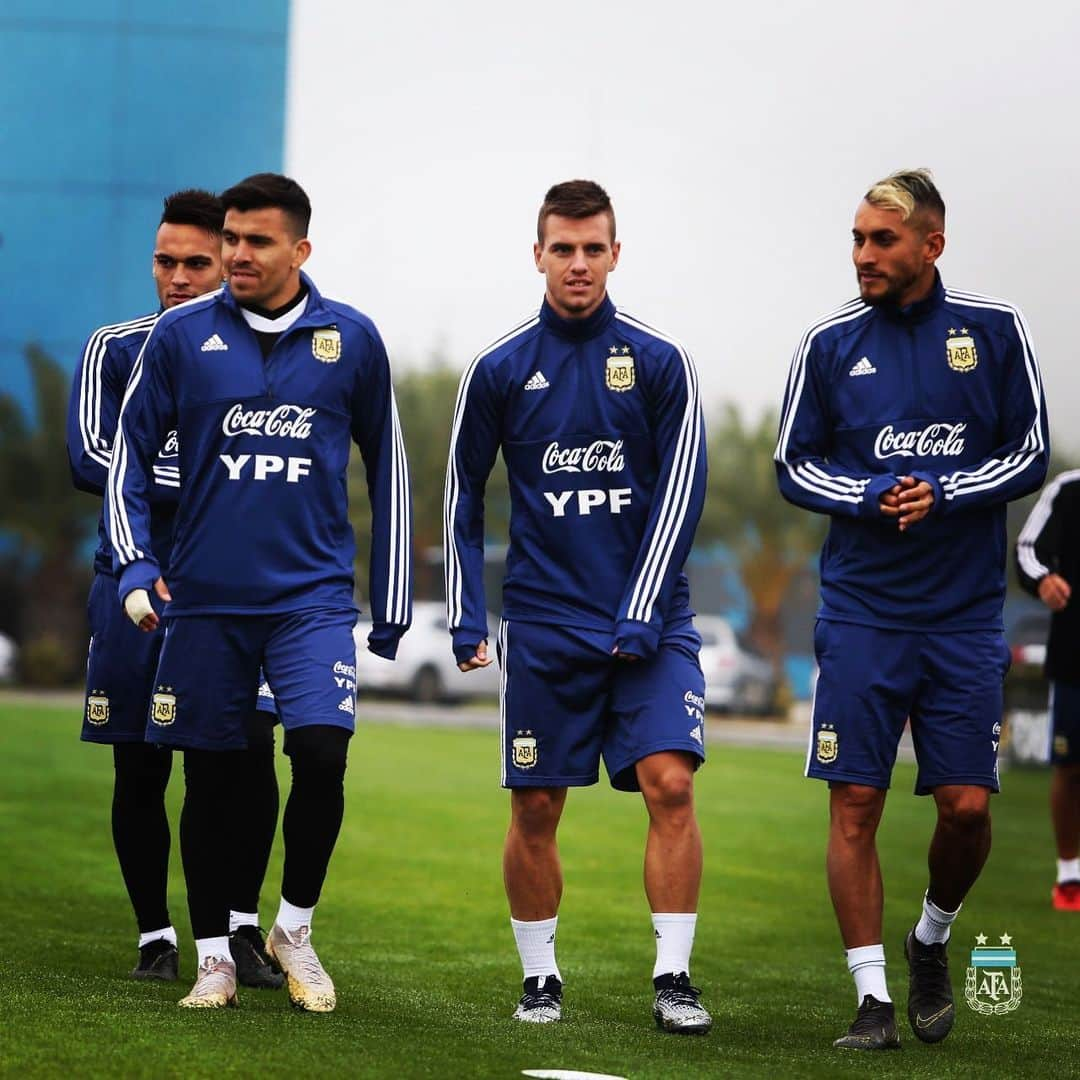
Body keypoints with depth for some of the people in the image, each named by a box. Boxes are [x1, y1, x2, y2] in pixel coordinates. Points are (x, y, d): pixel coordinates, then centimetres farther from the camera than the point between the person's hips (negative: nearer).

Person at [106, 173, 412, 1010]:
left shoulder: (351, 339, 2)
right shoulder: (181, 336, 0)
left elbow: (386, 469, 10)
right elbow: (130, 451, 7)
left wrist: (392, 603, 10)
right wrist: (135, 564, -5)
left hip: (313, 595, -1)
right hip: (205, 597, 1)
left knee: (321, 753, -17)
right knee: (210, 780, 5)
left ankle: (295, 928, 6)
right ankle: (215, 960, 19)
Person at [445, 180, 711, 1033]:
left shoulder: (660, 363, 1)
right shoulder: (500, 370, 4)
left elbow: (680, 491, -1)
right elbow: (464, 493, 12)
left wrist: (643, 614, -9)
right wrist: (465, 614, 7)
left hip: (648, 620, -1)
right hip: (544, 626, 1)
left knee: (670, 782, -14)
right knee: (536, 808, 2)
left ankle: (674, 977, -8)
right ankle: (540, 978, 16)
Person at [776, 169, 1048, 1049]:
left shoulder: (994, 330, 1)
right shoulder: (832, 343, 2)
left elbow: (1029, 455, 3)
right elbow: (794, 465, 7)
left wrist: (941, 494, -13)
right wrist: (874, 498, -11)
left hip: (966, 618, 0)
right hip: (861, 613, 0)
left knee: (968, 805, -2)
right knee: (854, 803, -4)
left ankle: (932, 941, 27)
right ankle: (873, 999, 4)